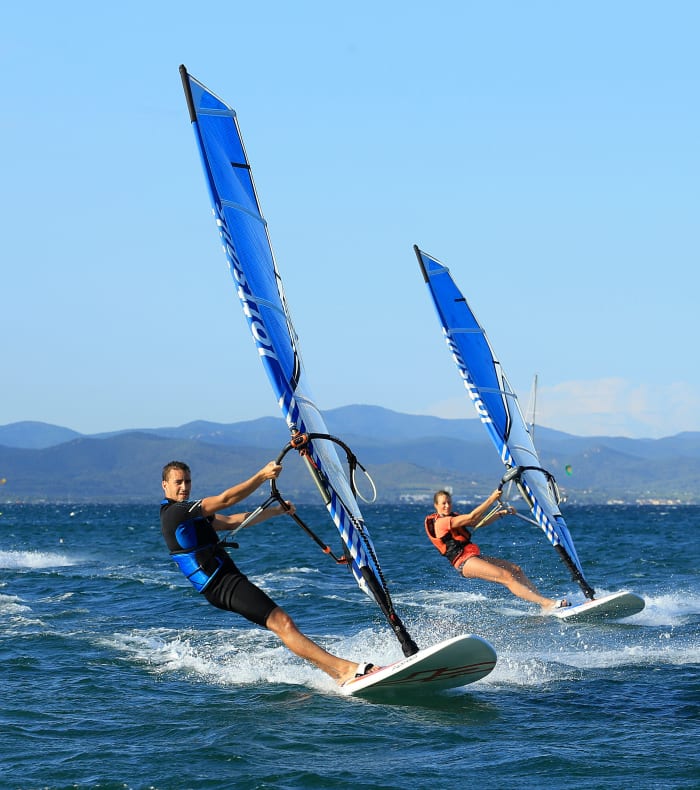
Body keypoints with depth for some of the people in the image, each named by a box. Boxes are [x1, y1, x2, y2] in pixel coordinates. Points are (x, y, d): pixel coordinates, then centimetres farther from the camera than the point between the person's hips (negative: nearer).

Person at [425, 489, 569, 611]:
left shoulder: (453, 517, 21)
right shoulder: (440, 522, -9)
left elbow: (479, 522, 20)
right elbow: (471, 518, -17)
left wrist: (501, 513, 9)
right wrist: (492, 499, -16)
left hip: (475, 557, 10)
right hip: (465, 562, -10)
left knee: (516, 569, 0)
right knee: (507, 577, -21)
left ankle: (544, 602, -6)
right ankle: (547, 603, -29)